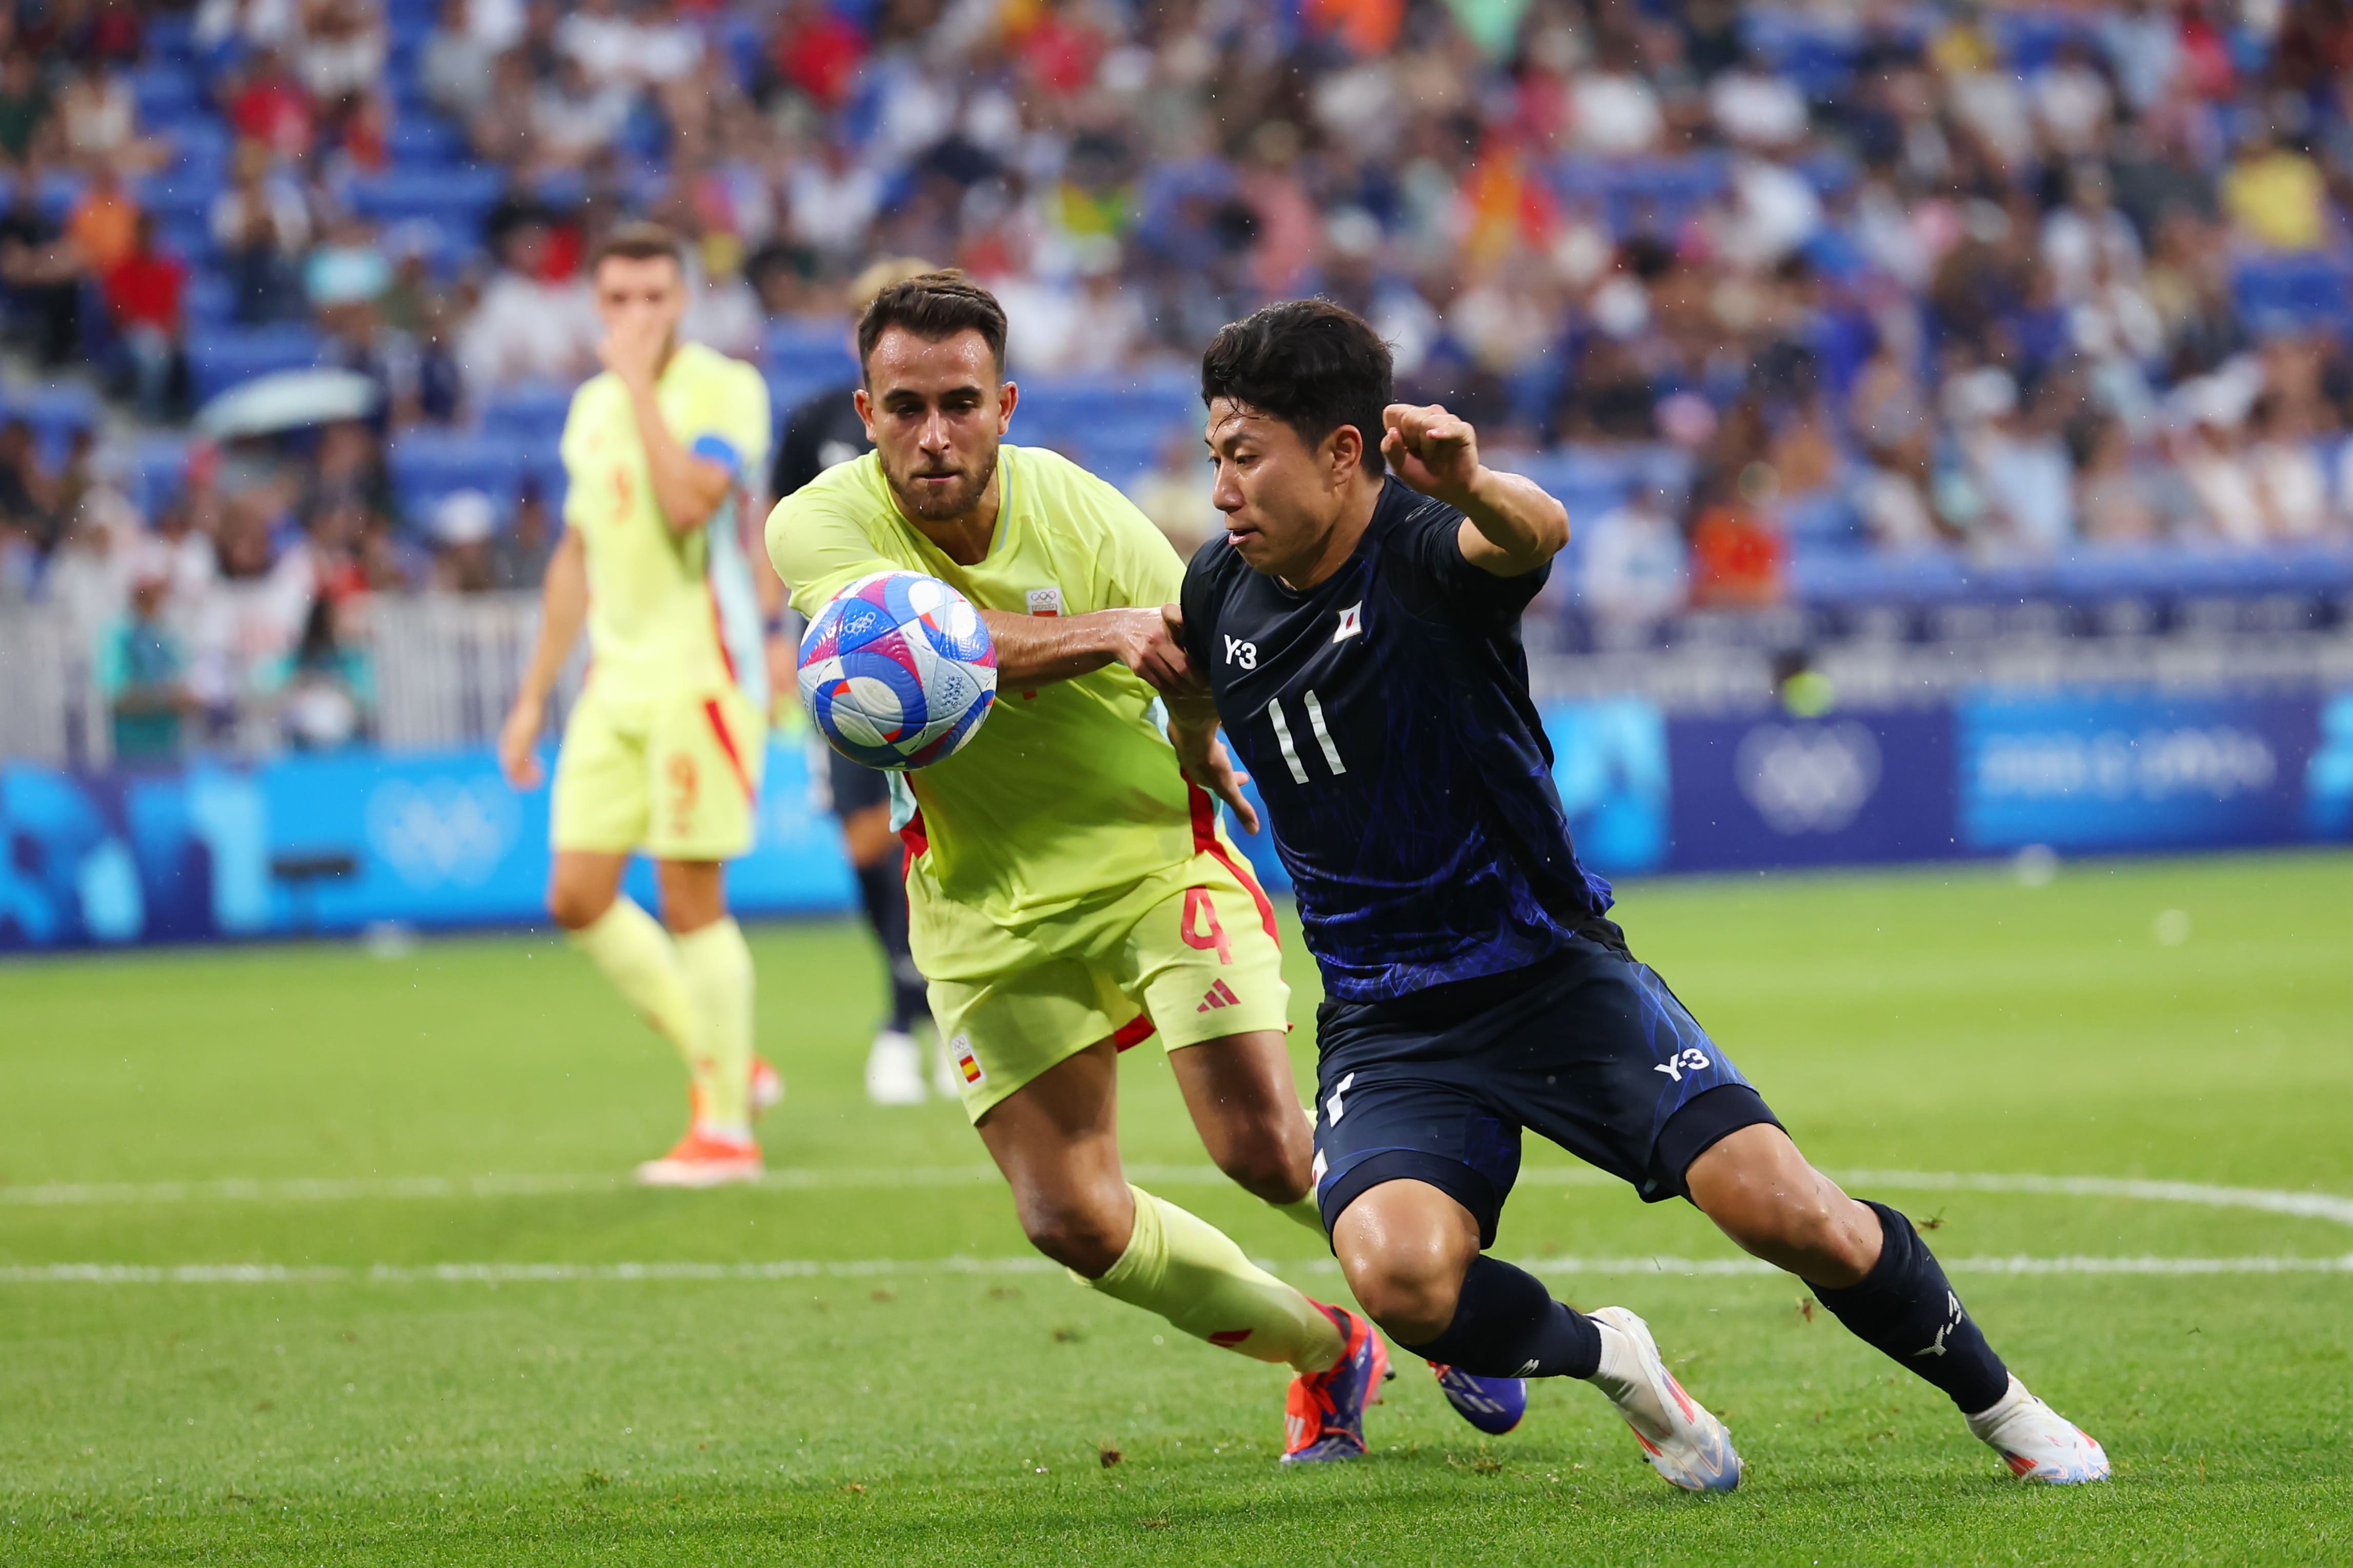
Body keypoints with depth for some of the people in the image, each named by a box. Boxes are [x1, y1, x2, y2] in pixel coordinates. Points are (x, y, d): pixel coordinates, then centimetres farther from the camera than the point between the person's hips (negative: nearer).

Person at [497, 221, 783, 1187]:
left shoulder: (724, 387, -8)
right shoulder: (592, 406, 14)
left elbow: (688, 502, -26)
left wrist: (642, 382, -19)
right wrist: (534, 698, 20)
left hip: (701, 674, -7)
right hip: (616, 682, 7)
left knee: (689, 895, -7)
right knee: (578, 897, 3)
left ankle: (725, 1128, 2)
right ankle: (721, 1062, 18)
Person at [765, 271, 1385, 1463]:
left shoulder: (1078, 514, -16)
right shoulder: (817, 527, -16)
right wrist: (1104, 631, -41)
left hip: (1156, 858, -2)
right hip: (988, 910, 2)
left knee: (1264, 1147, -16)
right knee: (1070, 1219, -1)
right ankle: (1326, 1353, 22)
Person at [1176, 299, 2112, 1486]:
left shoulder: (1425, 547, -16)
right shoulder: (1219, 590, 1)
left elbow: (1536, 535, -44)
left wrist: (1475, 490, -63)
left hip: (1553, 972, -3)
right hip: (1383, 1022, 3)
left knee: (1798, 1220, -14)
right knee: (1396, 1274, -28)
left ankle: (1995, 1401, 15)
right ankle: (1602, 1356, 4)